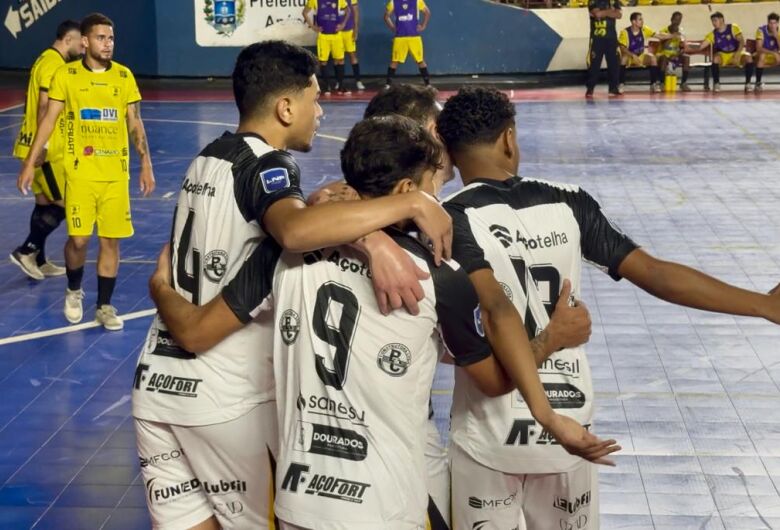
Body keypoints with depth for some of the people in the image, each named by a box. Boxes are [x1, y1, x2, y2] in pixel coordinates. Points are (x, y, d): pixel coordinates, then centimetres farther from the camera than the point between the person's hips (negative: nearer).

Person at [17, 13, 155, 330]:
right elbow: (49, 120, 0)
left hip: (116, 173, 2)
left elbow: (135, 124, 8)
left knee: (111, 240, 4)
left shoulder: (124, 76, 3)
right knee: (78, 239, -4)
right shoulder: (66, 75, -3)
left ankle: (104, 306, 16)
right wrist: (30, 163, -3)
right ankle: (74, 292, 24)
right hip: (80, 171, -2)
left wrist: (146, 165, 2)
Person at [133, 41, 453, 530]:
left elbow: (291, 212, 5)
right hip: (226, 396, -7)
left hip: (157, 382, 7)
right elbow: (295, 230, -37)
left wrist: (368, 235, -13)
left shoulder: (210, 158, 11)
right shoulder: (264, 164, -14)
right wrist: (411, 203, -32)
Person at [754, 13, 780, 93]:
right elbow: (758, 48, -28)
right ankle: (758, 83, -29)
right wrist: (773, 53, -39)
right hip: (763, 55, -4)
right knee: (761, 55, -38)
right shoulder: (761, 30, -17)